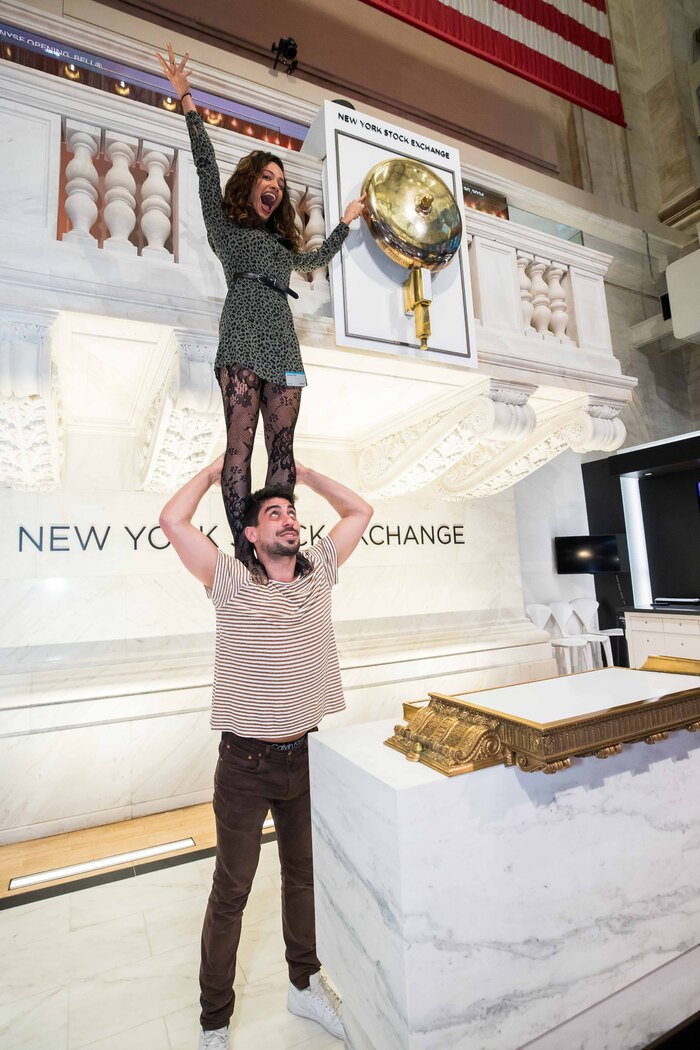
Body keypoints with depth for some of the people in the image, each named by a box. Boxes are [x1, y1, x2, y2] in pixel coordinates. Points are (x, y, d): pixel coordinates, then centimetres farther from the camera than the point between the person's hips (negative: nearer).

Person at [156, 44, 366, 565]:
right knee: (240, 442, -17)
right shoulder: (225, 224, 19)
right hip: (243, 339, -5)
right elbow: (206, 165, 10)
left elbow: (316, 259, 48)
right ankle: (243, 551, -17)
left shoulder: (281, 242, 33)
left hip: (283, 345, 6)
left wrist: (346, 223, 54)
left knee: (282, 447, -6)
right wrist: (187, 100, 6)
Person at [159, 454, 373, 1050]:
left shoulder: (318, 572, 1)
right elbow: (173, 521, -19)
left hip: (307, 755, 4)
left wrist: (305, 474, 10)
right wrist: (214, 472, -4)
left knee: (305, 876, 23)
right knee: (231, 893, 13)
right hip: (247, 762, -4)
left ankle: (306, 985, 47)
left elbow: (360, 511, 9)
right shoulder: (231, 581, -11)